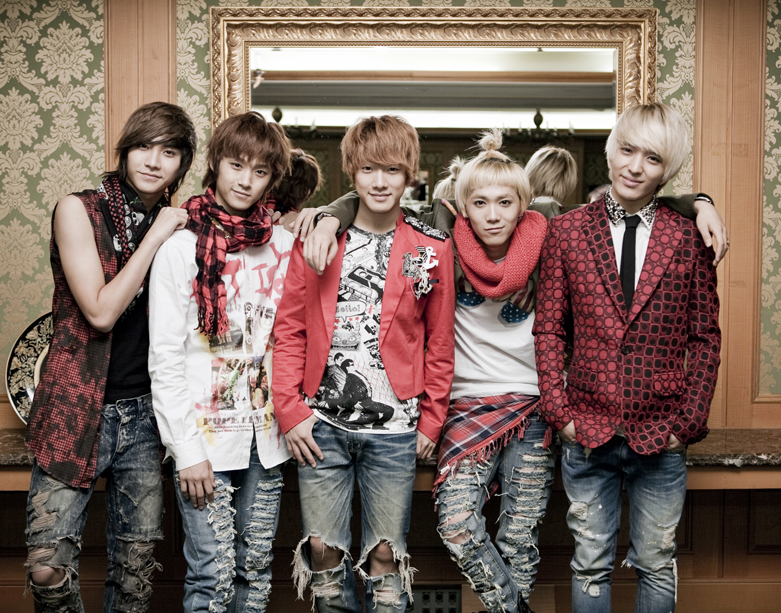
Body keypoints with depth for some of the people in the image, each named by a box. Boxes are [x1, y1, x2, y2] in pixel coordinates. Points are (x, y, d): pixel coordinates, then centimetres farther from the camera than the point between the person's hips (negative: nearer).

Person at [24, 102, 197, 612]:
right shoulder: (79, 210, -5)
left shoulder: (175, 226, 9)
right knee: (49, 569, -6)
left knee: (137, 568, 11)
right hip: (78, 412, -4)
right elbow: (100, 312, -14)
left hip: (142, 415, 4)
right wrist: (154, 238, -12)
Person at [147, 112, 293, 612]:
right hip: (205, 438, -3)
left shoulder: (285, 246, 5)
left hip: (266, 436, 4)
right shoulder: (181, 249, -5)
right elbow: (165, 360, -7)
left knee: (256, 570, 12)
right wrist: (186, 451, -11)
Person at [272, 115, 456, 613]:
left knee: (387, 553, 6)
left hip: (394, 428, -1)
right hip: (321, 423, 1)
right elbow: (290, 329, 4)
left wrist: (431, 420, 4)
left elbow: (440, 342, 7)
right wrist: (290, 409, -3)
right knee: (322, 547, 5)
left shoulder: (431, 249, 2)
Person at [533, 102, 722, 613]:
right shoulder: (567, 230, 0)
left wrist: (689, 422, -4)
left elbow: (706, 336, 2)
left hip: (662, 436, 0)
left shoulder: (690, 237, -1)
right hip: (587, 432, 0)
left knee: (657, 566, 13)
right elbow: (549, 328, 2)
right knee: (591, 566, 12)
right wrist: (558, 410, -5)